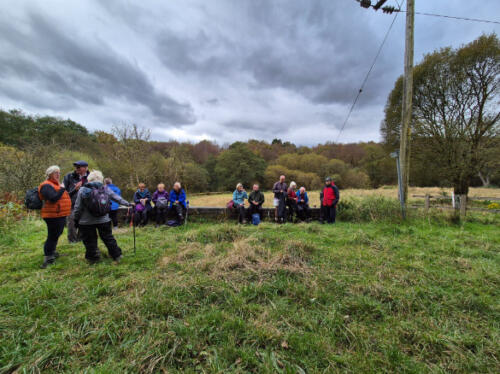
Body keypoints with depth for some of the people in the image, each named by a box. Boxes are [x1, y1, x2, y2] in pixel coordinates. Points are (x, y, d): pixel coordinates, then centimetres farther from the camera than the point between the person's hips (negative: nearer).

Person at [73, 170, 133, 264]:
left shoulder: (82, 190, -6)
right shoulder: (105, 189, -1)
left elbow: (78, 207, -3)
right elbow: (117, 198, 4)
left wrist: (76, 219, 7)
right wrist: (128, 204, 15)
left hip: (86, 222, -2)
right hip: (104, 220, 2)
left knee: (89, 241, 11)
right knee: (108, 238, 13)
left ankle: (92, 258, 20)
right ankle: (117, 256, 18)